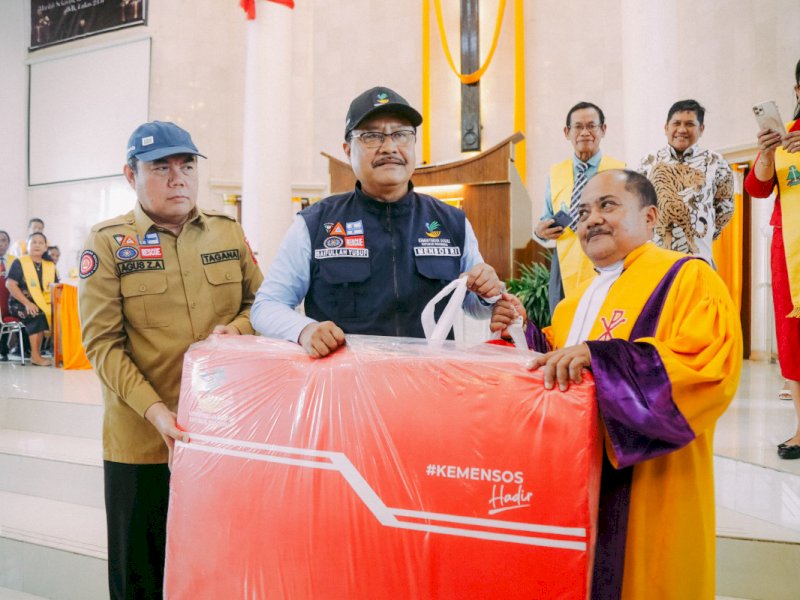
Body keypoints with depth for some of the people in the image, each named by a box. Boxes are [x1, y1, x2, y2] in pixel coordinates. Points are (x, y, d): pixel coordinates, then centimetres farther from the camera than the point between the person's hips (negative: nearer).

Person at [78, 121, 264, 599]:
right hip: (143, 439, -2)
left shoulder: (229, 231, 7)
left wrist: (237, 328, -10)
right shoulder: (108, 242, -3)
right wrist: (155, 411, -19)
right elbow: (102, 343, -8)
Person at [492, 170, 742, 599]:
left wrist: (598, 358, -31)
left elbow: (710, 370, -23)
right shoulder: (578, 301, 16)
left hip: (645, 489, -7)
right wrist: (521, 332, 3)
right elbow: (555, 360, 23)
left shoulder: (688, 278, -9)